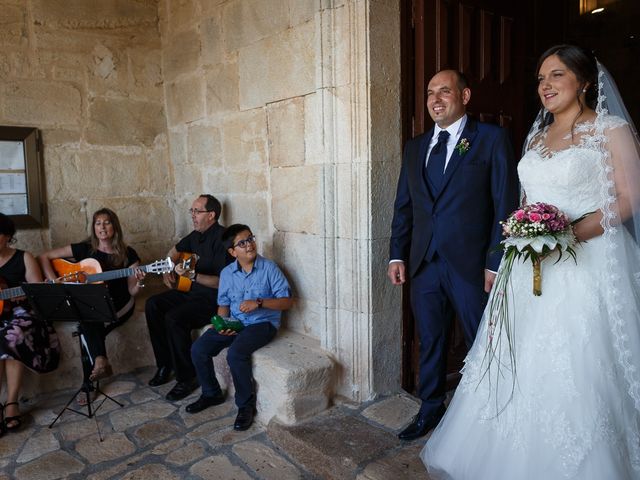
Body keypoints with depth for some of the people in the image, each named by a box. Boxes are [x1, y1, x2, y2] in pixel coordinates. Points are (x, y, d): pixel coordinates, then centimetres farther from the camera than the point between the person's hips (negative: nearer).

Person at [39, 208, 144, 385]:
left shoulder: (127, 254, -3)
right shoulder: (84, 249, 0)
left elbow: (131, 291, -3)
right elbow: (43, 257, 4)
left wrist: (138, 283, -26)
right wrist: (54, 281, -9)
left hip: (119, 307, -1)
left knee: (91, 330, -29)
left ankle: (88, 382, -19)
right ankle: (101, 362, -35)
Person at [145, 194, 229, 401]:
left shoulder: (221, 238, -19)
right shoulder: (196, 235, 10)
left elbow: (224, 281, -25)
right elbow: (174, 252, 31)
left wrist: (192, 275, -32)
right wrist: (167, 271, 14)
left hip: (214, 298, -9)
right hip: (191, 291, 9)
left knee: (174, 318, -27)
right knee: (153, 304, -4)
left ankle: (187, 377, -9)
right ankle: (165, 365, 6)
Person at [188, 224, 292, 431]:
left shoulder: (269, 268, -10)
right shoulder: (227, 273, 4)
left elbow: (287, 301, -10)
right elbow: (223, 305, 13)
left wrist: (259, 302, -23)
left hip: (263, 323, -5)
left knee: (236, 353, -30)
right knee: (198, 349, -8)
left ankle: (246, 405, -8)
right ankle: (212, 394, 16)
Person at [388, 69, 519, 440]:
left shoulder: (492, 139, -2)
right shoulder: (415, 147, 13)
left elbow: (506, 204, -6)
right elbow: (404, 206, 14)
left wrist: (496, 262, -12)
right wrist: (397, 255, 7)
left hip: (471, 265, -4)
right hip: (424, 264, 5)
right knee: (431, 342, 16)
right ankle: (430, 410, 33)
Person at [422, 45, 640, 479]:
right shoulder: (538, 137, 16)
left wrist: (572, 234, -21)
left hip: (588, 261, -5)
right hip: (532, 267, 6)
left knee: (579, 369, -2)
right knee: (521, 364, 8)